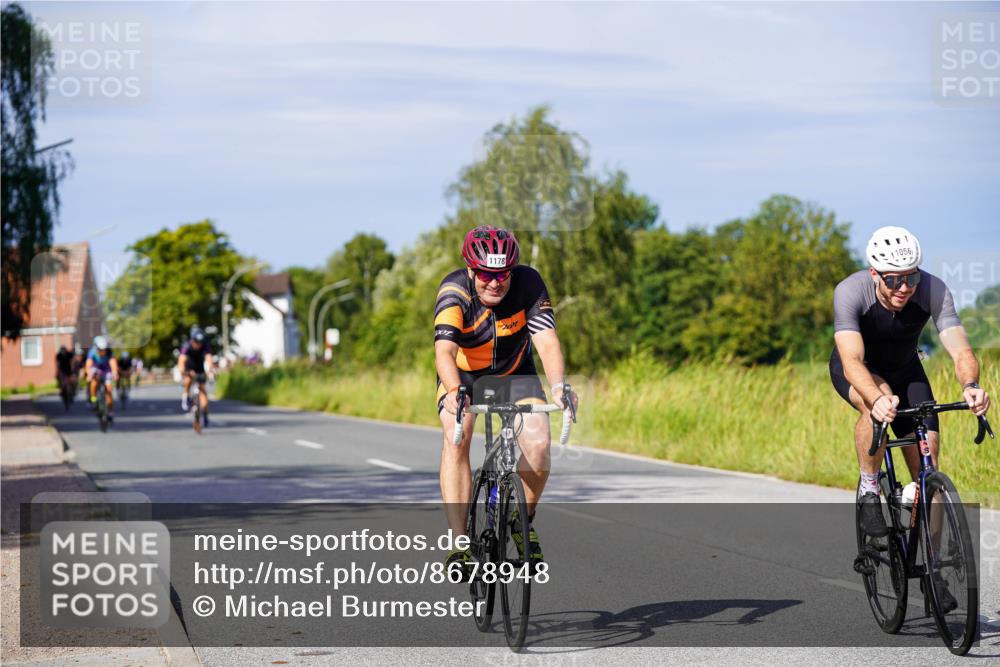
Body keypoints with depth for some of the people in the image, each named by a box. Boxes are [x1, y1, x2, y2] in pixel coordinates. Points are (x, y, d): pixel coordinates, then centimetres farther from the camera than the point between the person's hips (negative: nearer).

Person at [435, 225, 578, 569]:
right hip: (463, 374, -1)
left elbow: (548, 343, -34)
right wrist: (454, 392, -62)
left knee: (538, 444, -21)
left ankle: (524, 521, 6)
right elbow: (444, 350, -43)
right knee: (455, 438, -27)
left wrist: (558, 385, -53)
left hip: (514, 372, 1)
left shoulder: (529, 285, -25)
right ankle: (459, 543, -26)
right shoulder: (454, 291, -30)